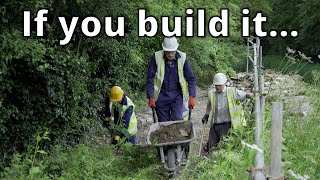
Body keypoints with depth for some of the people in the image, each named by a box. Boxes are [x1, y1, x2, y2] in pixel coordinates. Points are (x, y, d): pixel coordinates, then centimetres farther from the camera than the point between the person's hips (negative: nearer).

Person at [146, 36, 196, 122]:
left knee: (178, 120, -14)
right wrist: (151, 97, -11)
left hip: (177, 96, 0)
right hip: (161, 96, 0)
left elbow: (191, 79, -2)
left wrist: (192, 97, -11)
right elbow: (150, 78, -6)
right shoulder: (156, 57, -10)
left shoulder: (182, 58, -7)